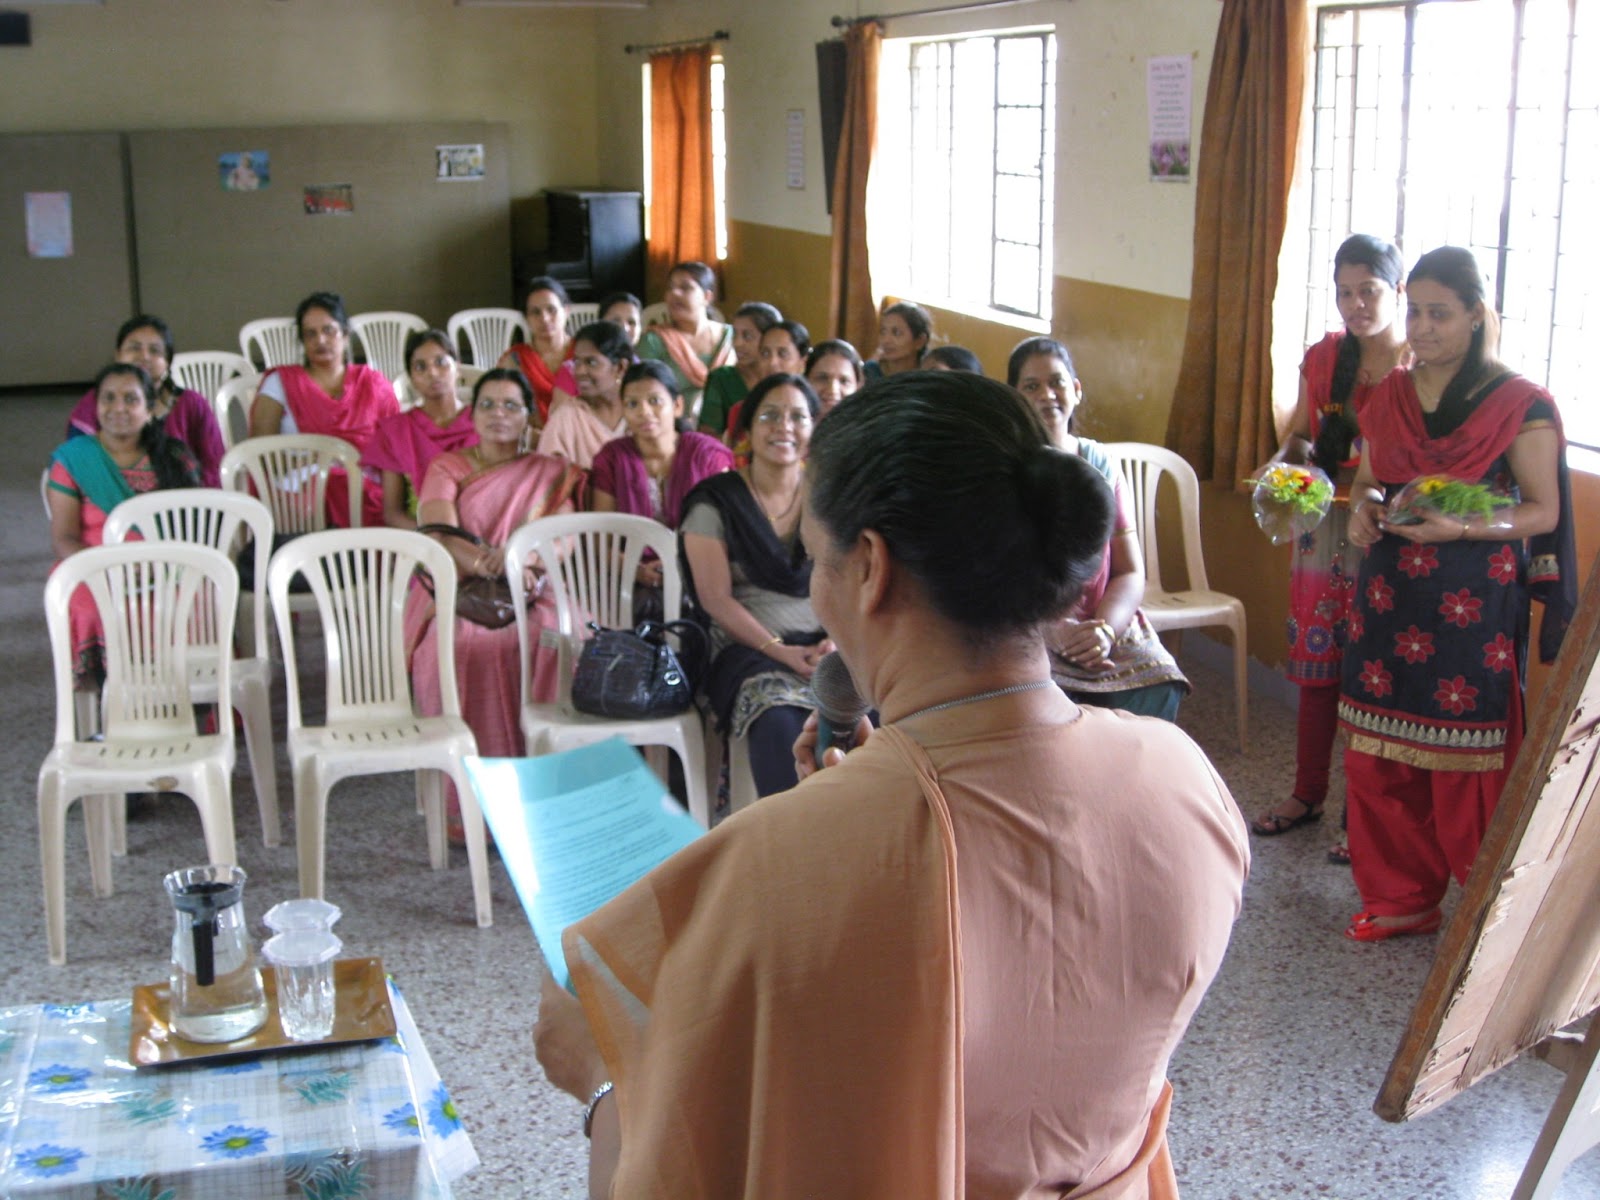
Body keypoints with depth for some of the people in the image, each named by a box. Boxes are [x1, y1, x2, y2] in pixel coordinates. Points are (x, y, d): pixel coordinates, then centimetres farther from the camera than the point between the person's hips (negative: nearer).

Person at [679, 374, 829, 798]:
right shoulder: (715, 502, 4)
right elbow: (716, 599, -4)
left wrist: (838, 641, -10)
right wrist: (779, 651, -15)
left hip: (825, 647, 3)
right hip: (748, 648, -3)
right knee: (779, 723, -36)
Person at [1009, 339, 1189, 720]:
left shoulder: (1101, 466, 11)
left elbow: (1130, 573, 7)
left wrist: (1104, 629, -14)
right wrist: (1055, 632, -20)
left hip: (1101, 628, 3)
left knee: (1159, 685, -24)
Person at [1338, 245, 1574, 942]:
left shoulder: (1518, 405, -7)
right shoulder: (1389, 397, 9)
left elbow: (1544, 512, -6)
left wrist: (1459, 528, -21)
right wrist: (1364, 507, -3)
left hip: (1475, 606, -5)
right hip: (1389, 598, 5)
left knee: (1467, 765, -2)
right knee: (1380, 757, 7)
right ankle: (1400, 897, 23)